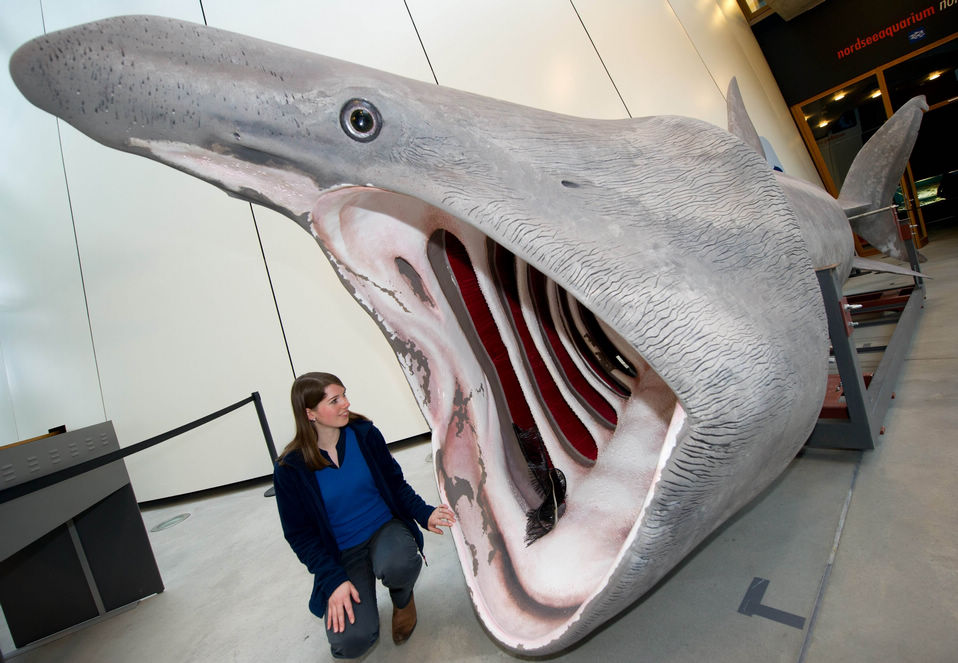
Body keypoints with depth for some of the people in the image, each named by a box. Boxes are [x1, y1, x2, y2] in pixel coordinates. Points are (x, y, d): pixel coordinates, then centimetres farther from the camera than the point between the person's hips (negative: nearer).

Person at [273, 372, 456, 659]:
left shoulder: (365, 434, -8)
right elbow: (300, 534, -4)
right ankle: (360, 600, 17)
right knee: (351, 641, -20)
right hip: (342, 554, 0)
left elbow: (395, 483, 3)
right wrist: (333, 580, -15)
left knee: (398, 564, -35)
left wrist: (424, 513, -14)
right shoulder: (290, 469, -12)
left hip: (385, 528, 1)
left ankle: (403, 600, 4)